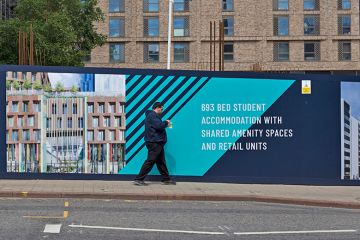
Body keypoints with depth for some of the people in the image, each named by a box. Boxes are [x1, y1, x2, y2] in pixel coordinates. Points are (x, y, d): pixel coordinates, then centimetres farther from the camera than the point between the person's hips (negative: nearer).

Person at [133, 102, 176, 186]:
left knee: (161, 162, 14)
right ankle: (138, 179, -10)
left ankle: (166, 179, 21)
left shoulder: (154, 115, 21)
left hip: (157, 143, 11)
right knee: (150, 161, -11)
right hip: (154, 143, -11)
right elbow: (159, 126, -23)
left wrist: (165, 124, 9)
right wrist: (166, 123, -5)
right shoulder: (152, 115, -13)